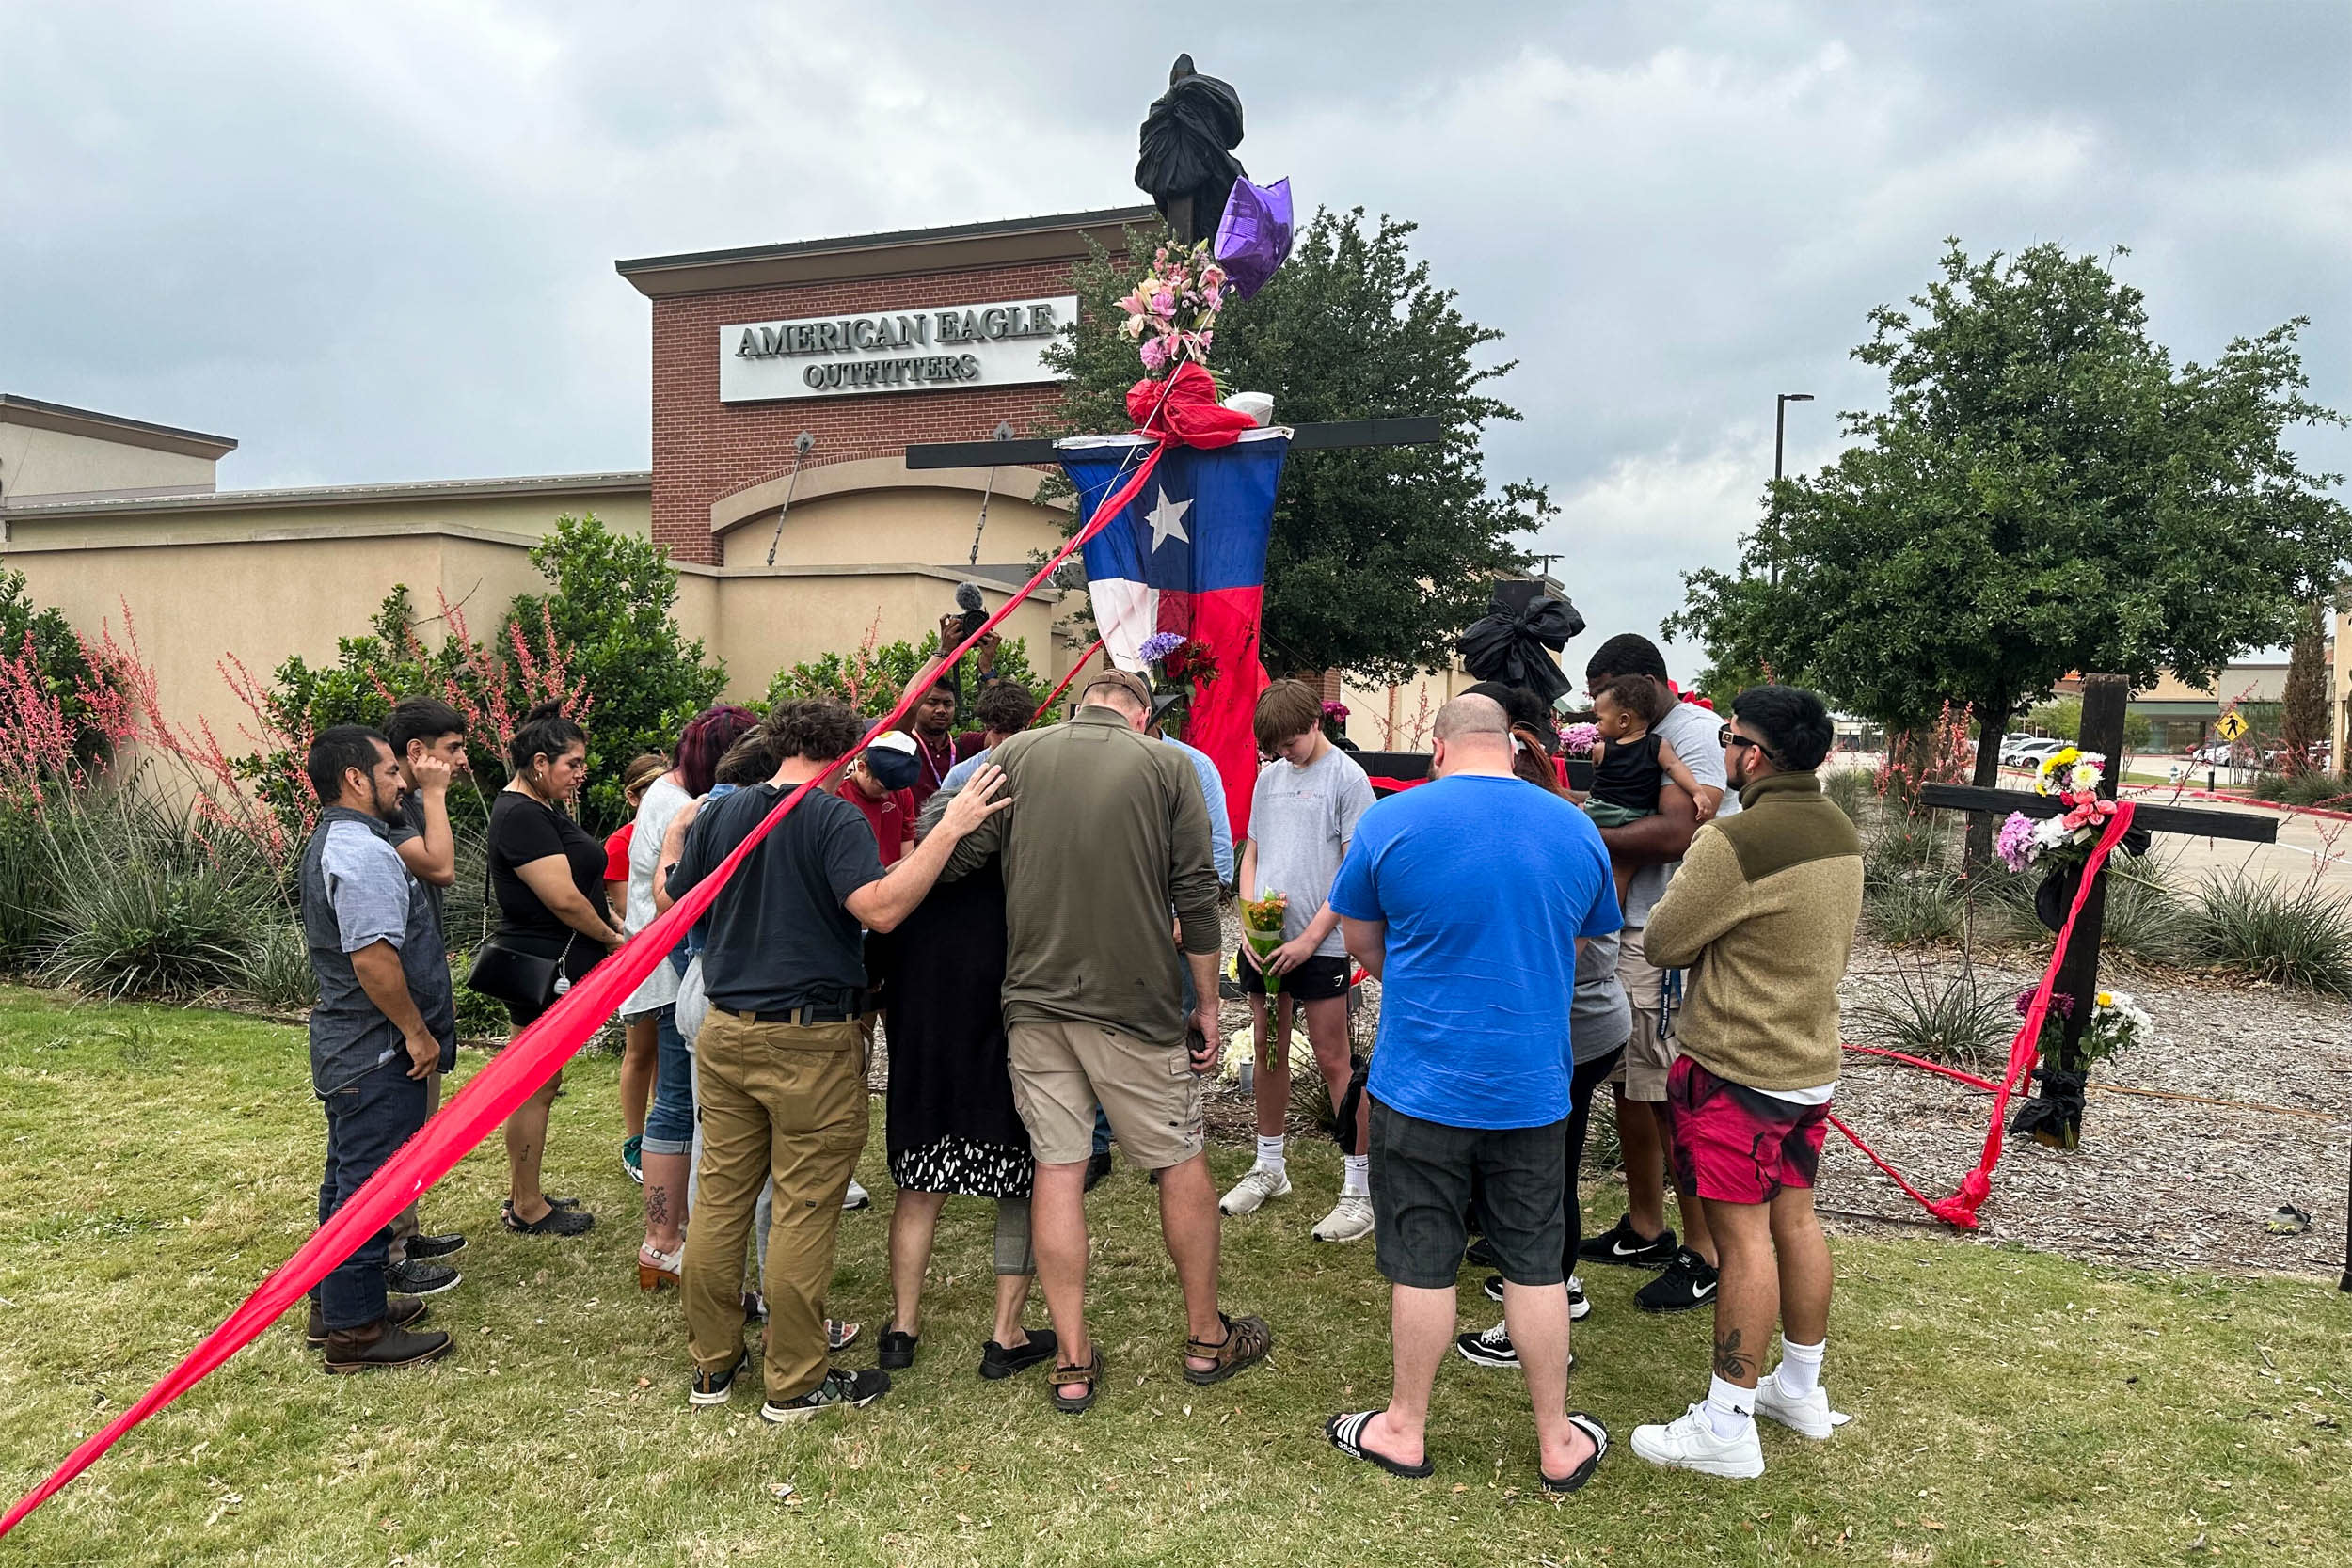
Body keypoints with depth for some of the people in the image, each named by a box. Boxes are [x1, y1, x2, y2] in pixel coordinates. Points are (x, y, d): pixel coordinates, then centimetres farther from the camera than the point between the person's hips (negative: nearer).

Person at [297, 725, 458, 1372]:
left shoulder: (330, 843, 14)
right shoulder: (363, 852, -22)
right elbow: (373, 958, -28)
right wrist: (417, 1031, -19)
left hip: (345, 1047, 11)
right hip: (378, 1054, -11)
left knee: (349, 1177, 20)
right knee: (369, 1186, -1)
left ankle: (336, 1303, 33)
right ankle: (356, 1330, 9)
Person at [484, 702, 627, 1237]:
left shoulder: (541, 809, 15)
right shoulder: (522, 816, -18)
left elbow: (575, 887, 19)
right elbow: (563, 898, -23)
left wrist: (614, 927, 7)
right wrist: (614, 938, -9)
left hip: (551, 966, 11)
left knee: (538, 1083, 17)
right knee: (536, 1087, -1)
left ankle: (522, 1195, 28)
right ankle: (527, 1210, 10)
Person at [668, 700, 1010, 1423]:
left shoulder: (717, 815, 7)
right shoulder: (835, 817, -11)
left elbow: (675, 907, 16)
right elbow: (880, 908, -24)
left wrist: (674, 840, 34)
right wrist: (948, 829, -23)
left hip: (724, 1031, 6)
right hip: (809, 1040, -6)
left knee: (720, 1197, 14)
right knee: (804, 1212, 3)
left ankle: (713, 1363, 25)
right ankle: (795, 1383, 12)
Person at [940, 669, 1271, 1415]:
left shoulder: (1017, 753, 3)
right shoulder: (1167, 765, -1)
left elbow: (955, 856, -5)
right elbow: (1196, 894, -2)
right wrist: (1207, 1003, 6)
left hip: (1033, 998, 2)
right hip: (1134, 1002, -2)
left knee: (1057, 1168, 8)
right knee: (1181, 1163, 12)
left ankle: (1073, 1361, 15)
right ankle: (1207, 1338, 26)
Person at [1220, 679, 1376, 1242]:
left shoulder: (1347, 778, -7)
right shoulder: (1269, 777, 12)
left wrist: (1310, 937, -14)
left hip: (1319, 944, -6)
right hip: (1263, 943, 6)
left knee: (1333, 1060, -2)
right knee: (1268, 1052, 14)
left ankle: (1360, 1188, 7)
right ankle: (1269, 1167, 30)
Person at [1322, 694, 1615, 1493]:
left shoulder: (1391, 821, -10)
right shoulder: (1577, 829, 1)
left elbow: (1360, 940, 3)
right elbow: (1574, 952, 13)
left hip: (1422, 1082, -3)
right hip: (1533, 1087, 3)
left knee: (1422, 1264, 10)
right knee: (1535, 1263, 14)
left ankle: (1405, 1430, 26)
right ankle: (1557, 1443, 27)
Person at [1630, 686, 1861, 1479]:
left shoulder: (1734, 843, -24)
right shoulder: (1841, 832, 5)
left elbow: (1660, 943, -14)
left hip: (1737, 1069, -8)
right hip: (1812, 1060, 8)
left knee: (1744, 1234, -1)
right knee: (1794, 1215, 19)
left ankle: (1728, 1426, 9)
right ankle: (1801, 1388, 34)